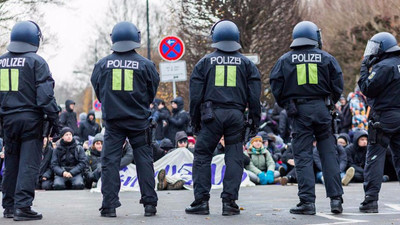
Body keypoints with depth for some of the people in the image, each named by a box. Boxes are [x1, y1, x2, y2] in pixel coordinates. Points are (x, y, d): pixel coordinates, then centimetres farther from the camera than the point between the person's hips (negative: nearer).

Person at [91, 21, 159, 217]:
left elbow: (98, 92, 10)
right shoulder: (145, 64, -3)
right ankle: (149, 203, 6)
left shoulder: (102, 64, -1)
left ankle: (109, 205, 0)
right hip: (139, 120, 0)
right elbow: (152, 93, 8)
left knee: (110, 161, 3)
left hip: (112, 120, 0)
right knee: (144, 160, 6)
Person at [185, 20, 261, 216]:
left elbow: (195, 93, 6)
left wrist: (195, 119, 13)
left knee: (202, 156, 5)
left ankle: (201, 201, 1)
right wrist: (255, 120, 13)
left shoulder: (205, 62, 8)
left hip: (212, 114, -1)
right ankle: (229, 201, 0)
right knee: (234, 158, 4)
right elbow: (254, 95, 8)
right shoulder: (246, 63, 11)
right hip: (236, 115, 1)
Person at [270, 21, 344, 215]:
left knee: (303, 157, 1)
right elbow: (338, 84, 3)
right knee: (328, 154, 7)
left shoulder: (285, 60, 4)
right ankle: (335, 198, 4)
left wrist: (286, 105, 15)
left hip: (299, 111, -1)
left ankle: (307, 201, -4)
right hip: (321, 109, 1)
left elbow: (276, 86, 2)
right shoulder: (326, 58, 5)